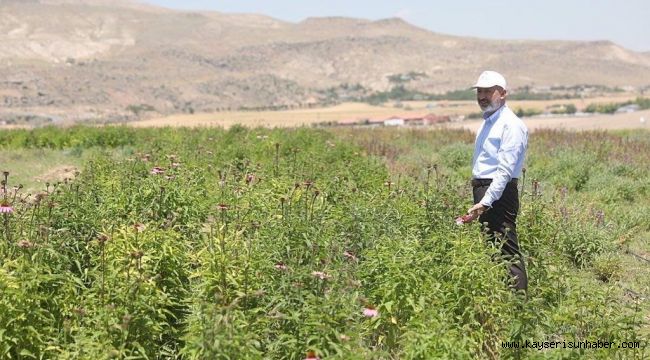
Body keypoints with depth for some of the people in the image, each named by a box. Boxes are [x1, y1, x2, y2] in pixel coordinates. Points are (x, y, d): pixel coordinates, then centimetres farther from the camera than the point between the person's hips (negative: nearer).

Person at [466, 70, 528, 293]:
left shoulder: (510, 125, -11)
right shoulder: (487, 123, 20)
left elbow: (505, 170, -19)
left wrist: (485, 202, -24)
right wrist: (480, 199, 14)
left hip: (499, 194, -10)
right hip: (483, 191, 10)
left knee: (507, 251, -11)